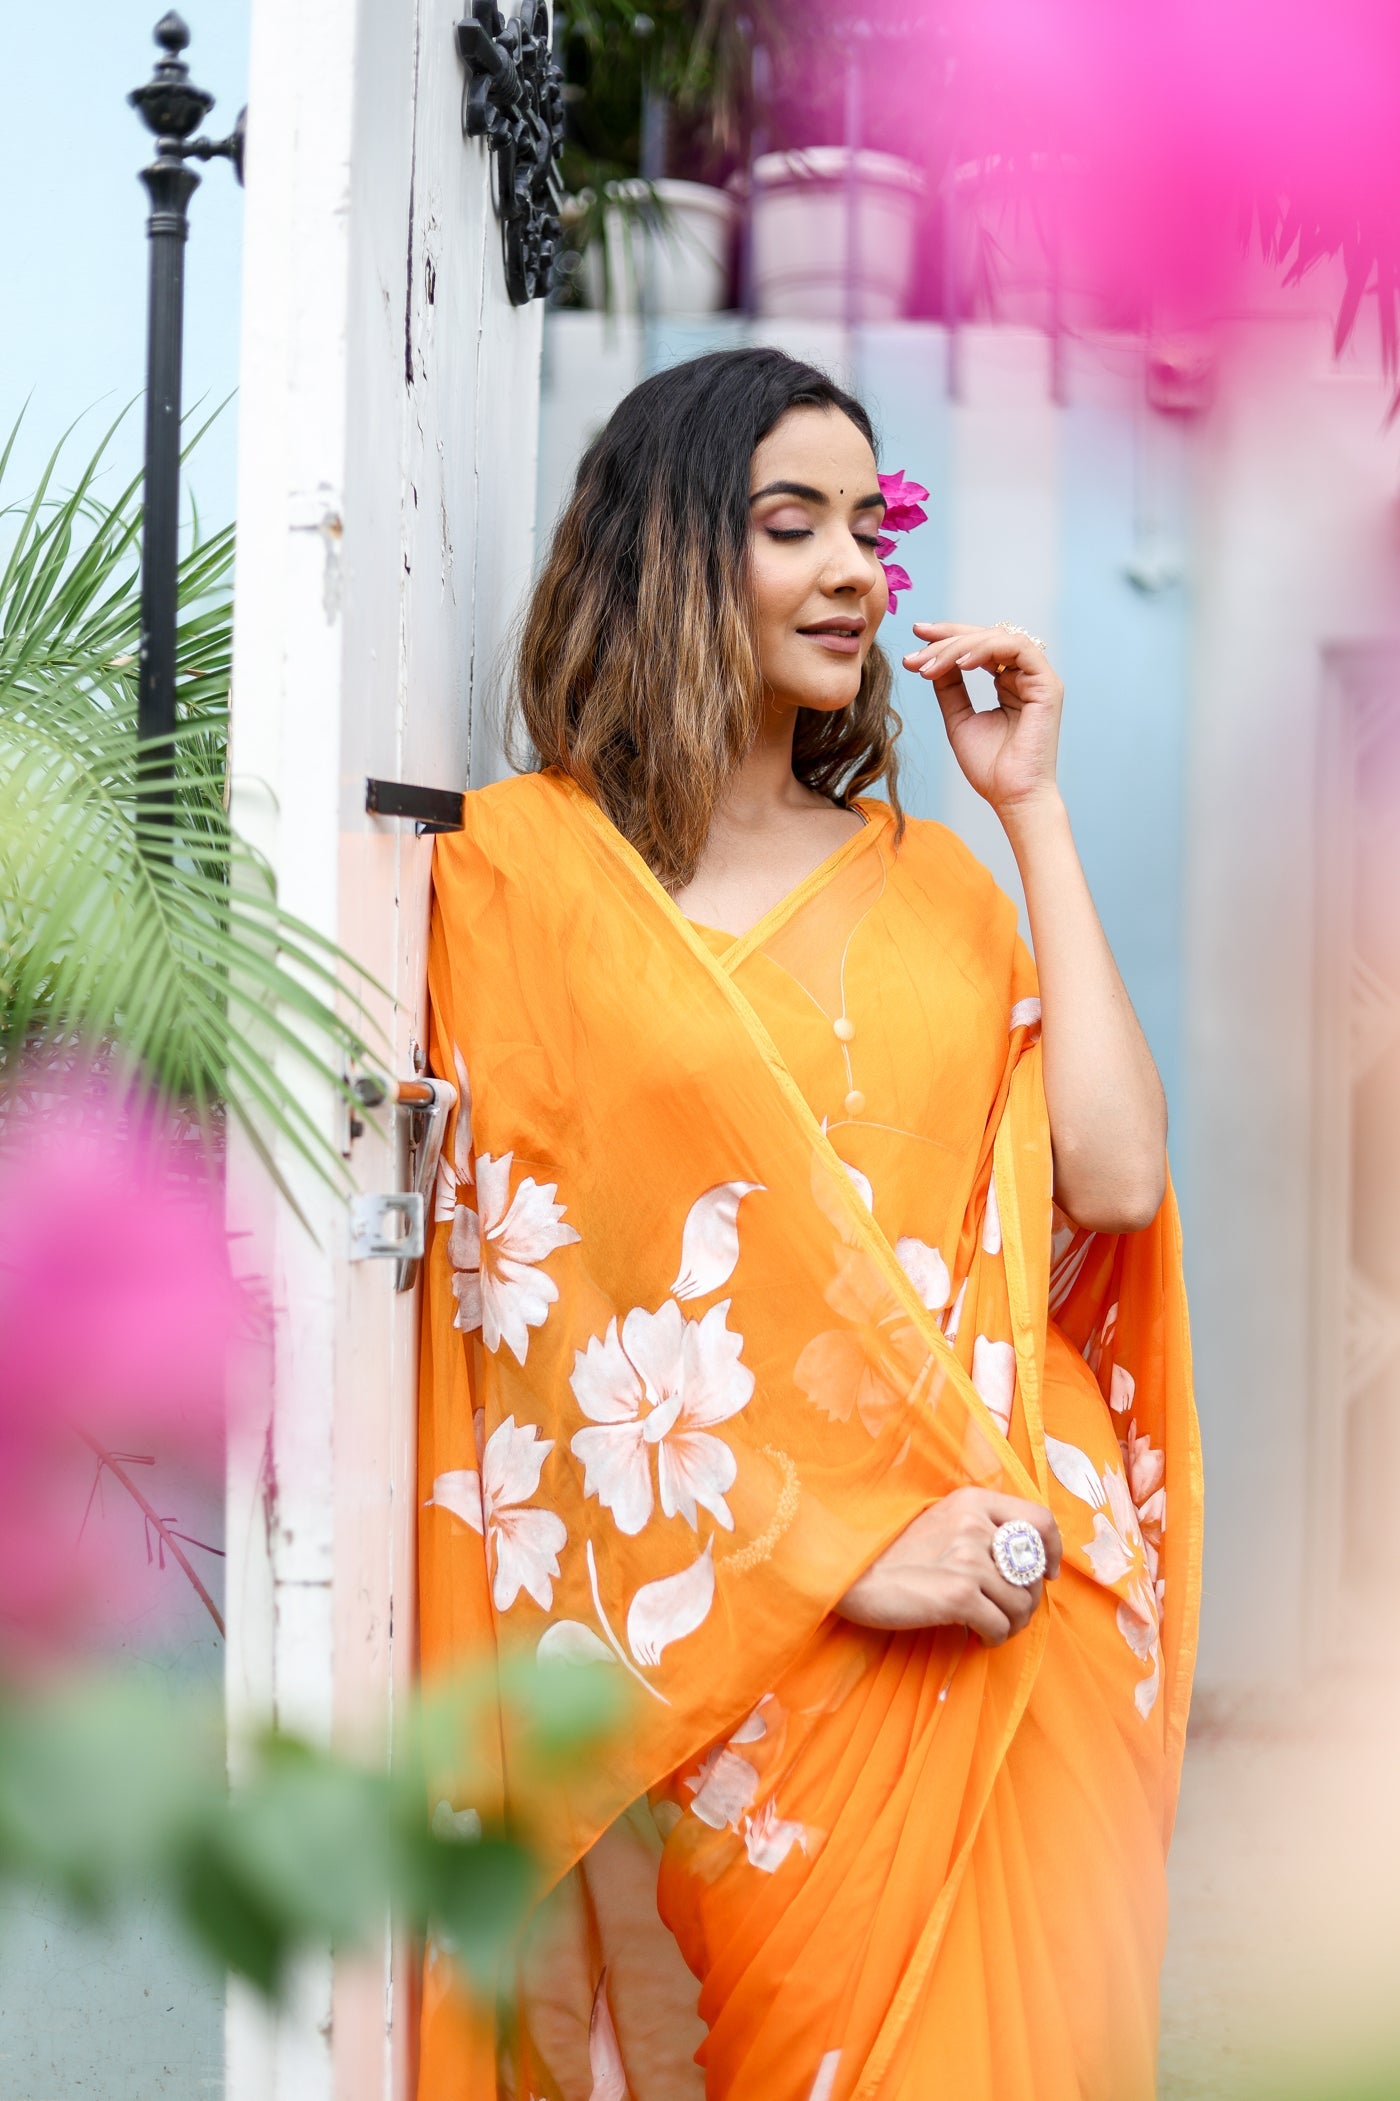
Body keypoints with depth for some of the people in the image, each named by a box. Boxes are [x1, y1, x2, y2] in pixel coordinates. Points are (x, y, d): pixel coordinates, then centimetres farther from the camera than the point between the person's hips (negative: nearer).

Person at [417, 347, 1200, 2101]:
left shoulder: (925, 871, 14)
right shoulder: (524, 863, 1)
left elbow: (1115, 1178, 1)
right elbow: (523, 1291, -5)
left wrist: (1028, 807, 4)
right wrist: (836, 1550, -13)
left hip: (1006, 1625, 4)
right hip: (720, 1632, -4)